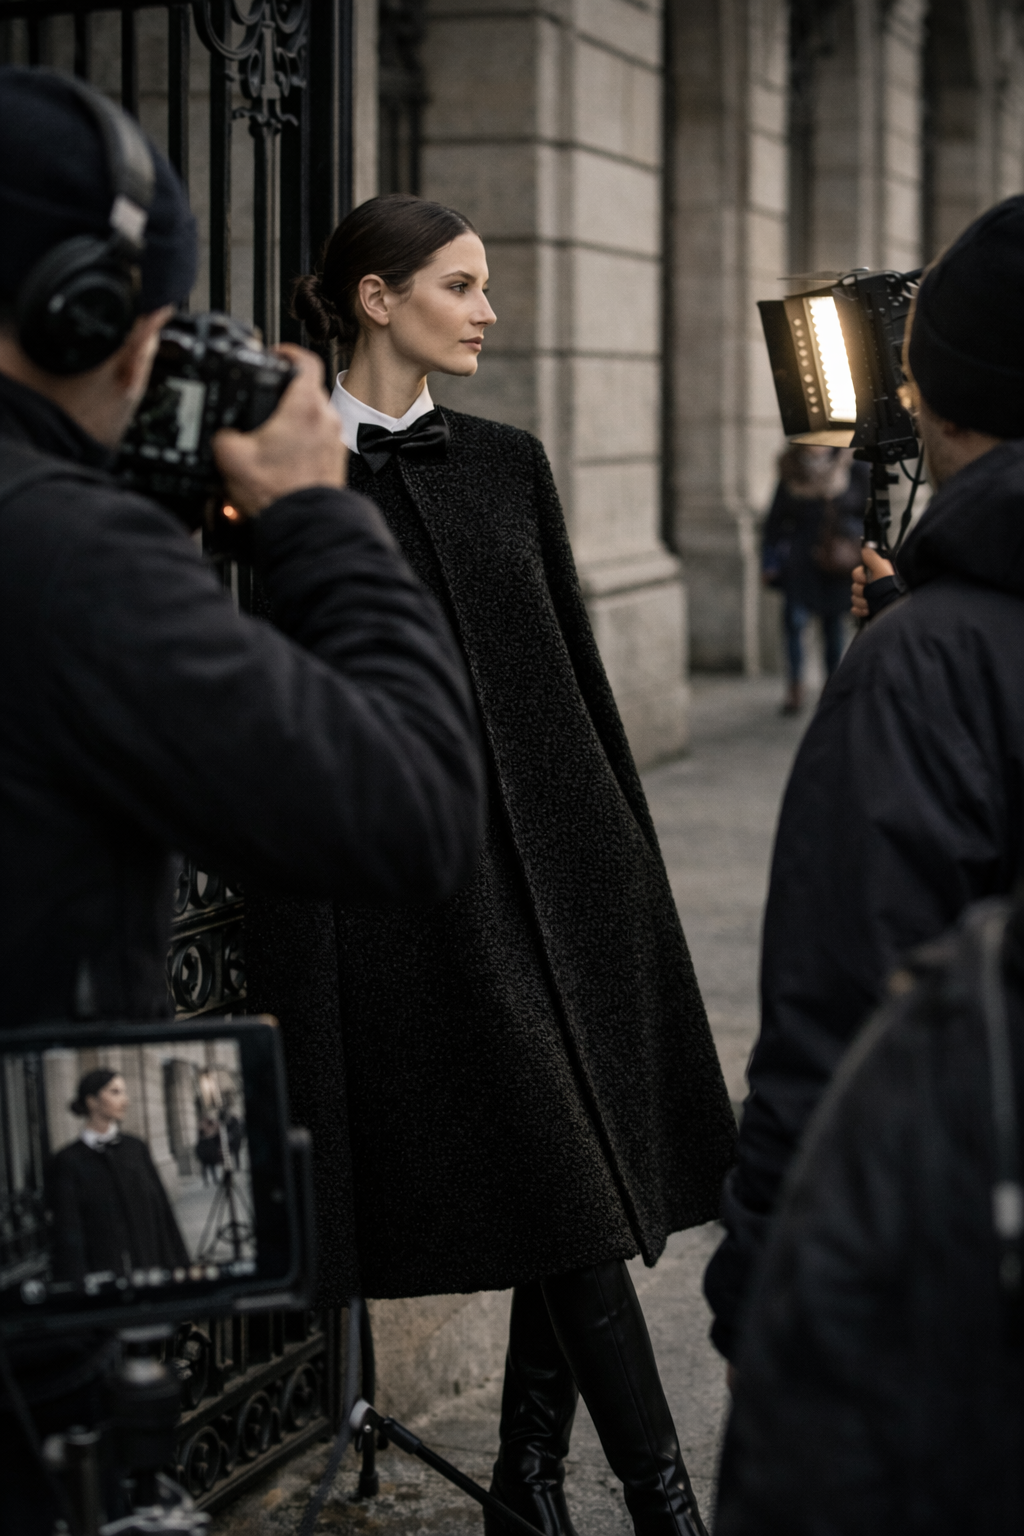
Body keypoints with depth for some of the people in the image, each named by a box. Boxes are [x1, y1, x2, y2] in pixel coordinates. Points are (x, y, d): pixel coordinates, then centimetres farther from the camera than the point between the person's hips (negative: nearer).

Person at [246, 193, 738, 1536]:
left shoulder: (506, 462, 11)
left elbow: (577, 664, 14)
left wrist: (631, 852, 13)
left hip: (563, 843, 5)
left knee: (592, 1177, 6)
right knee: (566, 1186, -6)